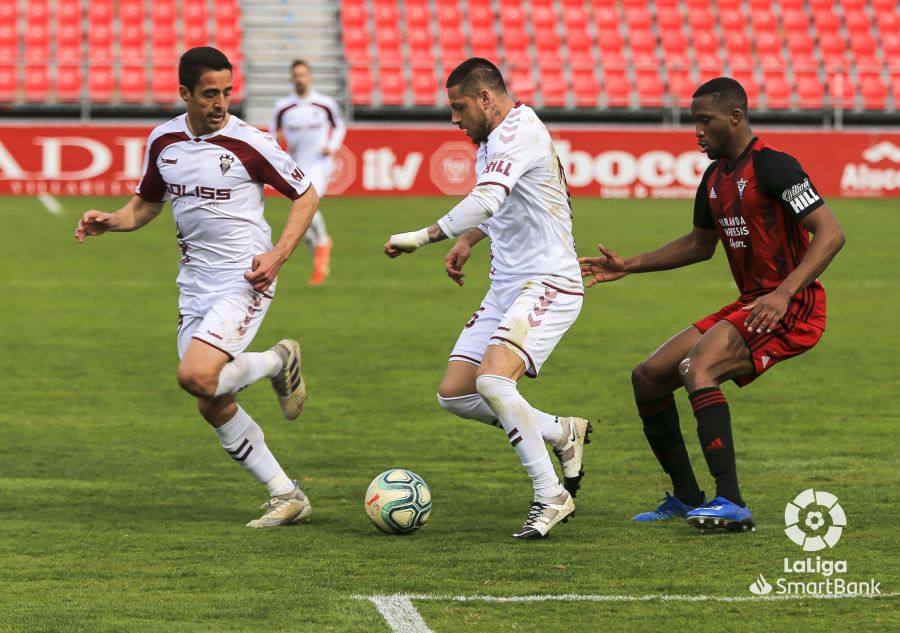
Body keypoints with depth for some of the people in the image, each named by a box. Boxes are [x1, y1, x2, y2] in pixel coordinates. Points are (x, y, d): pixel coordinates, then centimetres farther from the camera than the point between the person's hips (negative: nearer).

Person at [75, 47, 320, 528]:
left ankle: (278, 362, 5)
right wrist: (110, 221, -2)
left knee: (196, 376, -24)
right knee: (212, 405, 4)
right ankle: (287, 497, 15)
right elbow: (146, 204, 19)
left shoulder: (249, 143, -12)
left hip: (244, 281, -6)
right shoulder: (163, 141, 4)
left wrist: (277, 256, -14)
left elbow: (305, 196, -2)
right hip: (194, 285, 6)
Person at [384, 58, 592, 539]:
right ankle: (563, 434, 19)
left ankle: (551, 496, -16)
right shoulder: (494, 141, 16)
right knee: (454, 394, 4)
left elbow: (486, 201, -33)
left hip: (548, 285, -10)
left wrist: (426, 236, -33)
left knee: (492, 381, -28)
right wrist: (467, 241, 21)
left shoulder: (516, 132, -16)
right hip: (506, 288, 10)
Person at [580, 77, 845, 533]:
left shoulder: (773, 167, -16)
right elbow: (701, 244, 29)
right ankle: (686, 499, 19)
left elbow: (831, 233, -21)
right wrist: (629, 266, 23)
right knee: (647, 377, 7)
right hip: (749, 304, 10)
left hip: (793, 309, -9)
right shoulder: (715, 177, 12)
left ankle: (731, 505, -32)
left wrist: (783, 294, -31)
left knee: (697, 367, -30)